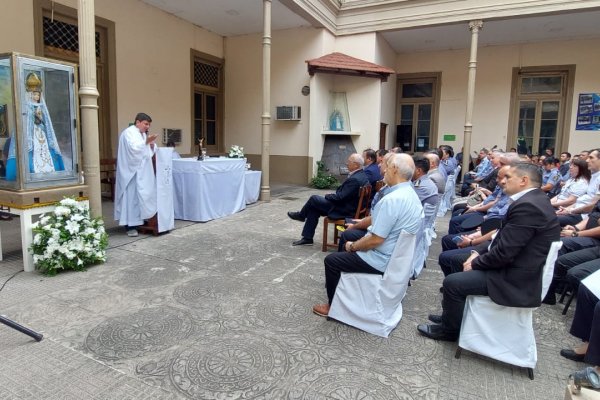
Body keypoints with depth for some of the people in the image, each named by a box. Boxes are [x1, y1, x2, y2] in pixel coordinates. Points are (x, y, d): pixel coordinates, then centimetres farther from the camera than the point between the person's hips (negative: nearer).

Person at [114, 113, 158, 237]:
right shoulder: (129, 133, -9)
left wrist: (152, 145, 0)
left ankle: (141, 221, 16)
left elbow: (148, 151, 20)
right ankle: (130, 226, -5)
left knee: (145, 196, 8)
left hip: (143, 171, 9)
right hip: (132, 171, -9)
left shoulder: (143, 134, 18)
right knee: (132, 196, -8)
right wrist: (146, 142, -31)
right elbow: (134, 148, -23)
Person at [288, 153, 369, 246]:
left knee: (314, 199, -1)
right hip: (349, 206, 10)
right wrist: (332, 195, 6)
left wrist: (327, 196, -7)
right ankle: (307, 237, 17)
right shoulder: (362, 174, 4)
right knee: (314, 208, 11)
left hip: (344, 210, -10)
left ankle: (301, 215, 28)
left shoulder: (354, 179, -27)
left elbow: (340, 197, -25)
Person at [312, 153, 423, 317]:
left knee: (331, 260, 3)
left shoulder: (392, 199, -28)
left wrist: (352, 246, -10)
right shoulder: (411, 194, 4)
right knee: (349, 236, 24)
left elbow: (375, 240, -27)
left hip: (382, 260, -10)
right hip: (397, 254, 10)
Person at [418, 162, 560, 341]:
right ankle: (452, 315, 31)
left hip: (518, 279, -10)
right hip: (517, 265, 10)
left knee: (452, 282, -12)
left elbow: (503, 252, -25)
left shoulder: (527, 206, -25)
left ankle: (450, 329, 12)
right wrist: (479, 252, 4)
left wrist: (475, 263, -9)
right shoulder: (533, 199, 8)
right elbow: (502, 238, 14)